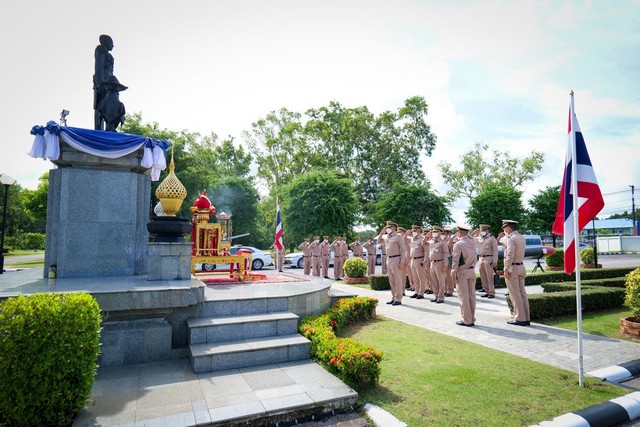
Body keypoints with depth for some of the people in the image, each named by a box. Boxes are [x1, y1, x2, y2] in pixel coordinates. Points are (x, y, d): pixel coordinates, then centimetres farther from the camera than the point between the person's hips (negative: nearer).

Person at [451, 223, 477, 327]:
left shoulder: (458, 244, -14)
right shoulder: (472, 242, 2)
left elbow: (455, 260, -15)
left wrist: (453, 272, -8)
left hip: (462, 272, -6)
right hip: (472, 271, 6)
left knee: (463, 297, 1)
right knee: (472, 295, 11)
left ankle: (467, 320, 6)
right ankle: (472, 319, 20)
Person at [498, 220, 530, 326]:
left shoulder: (511, 238, -15)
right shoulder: (522, 238, 11)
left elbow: (510, 255, -22)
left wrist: (506, 269, -19)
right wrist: (500, 239, 37)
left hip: (512, 268, -8)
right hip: (521, 267, 8)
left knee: (515, 294, -3)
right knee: (522, 293, 10)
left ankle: (520, 319, 0)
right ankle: (526, 318, 14)